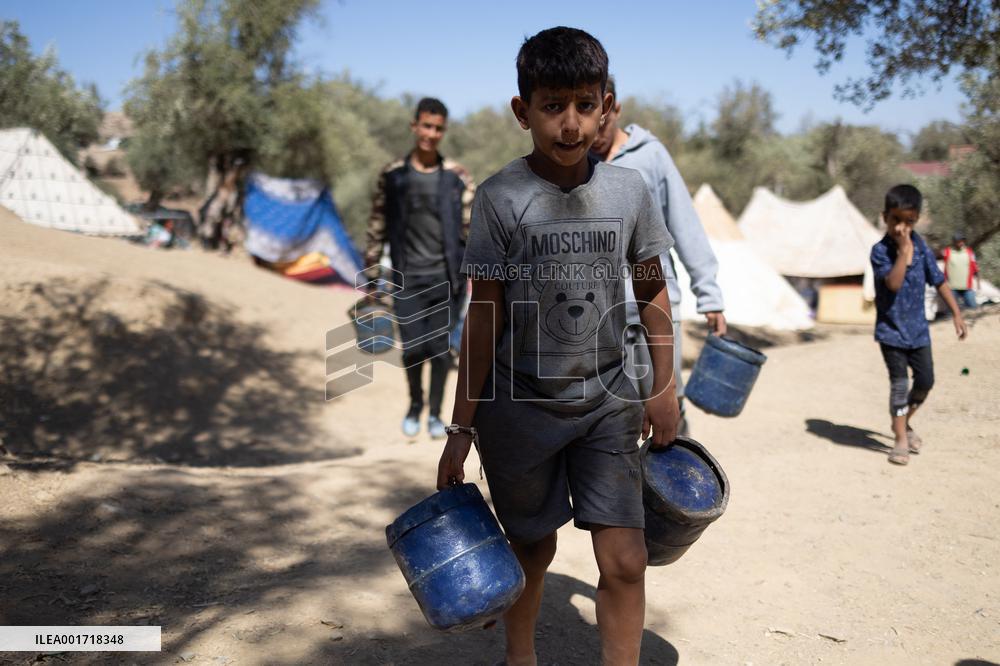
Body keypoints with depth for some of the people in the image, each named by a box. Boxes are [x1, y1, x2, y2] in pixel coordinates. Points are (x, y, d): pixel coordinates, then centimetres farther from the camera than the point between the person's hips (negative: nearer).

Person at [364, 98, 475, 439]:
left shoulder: (457, 176, 2)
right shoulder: (392, 175, 3)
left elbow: (473, 226, 1)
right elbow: (377, 228, 6)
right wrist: (371, 276, 6)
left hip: (446, 278, 0)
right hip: (408, 279, 0)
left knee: (440, 347, 3)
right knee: (413, 348, -3)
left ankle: (435, 413, 22)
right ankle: (414, 404, 25)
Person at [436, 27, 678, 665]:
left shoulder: (629, 190, -4)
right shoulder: (501, 197, -12)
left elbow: (653, 290, 8)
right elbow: (485, 317, -9)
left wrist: (665, 386, 10)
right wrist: (463, 427, -7)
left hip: (607, 401, 2)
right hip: (520, 403, -2)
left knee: (625, 559, -4)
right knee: (532, 549, 15)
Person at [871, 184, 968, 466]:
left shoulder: (921, 245, 0)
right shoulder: (880, 251, -13)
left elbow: (938, 281, 8)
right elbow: (893, 283, -28)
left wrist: (956, 313, 8)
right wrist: (904, 250, -27)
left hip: (917, 329, 5)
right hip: (891, 329, -5)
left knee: (925, 380, 10)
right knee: (899, 384, -4)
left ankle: (904, 422, 34)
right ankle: (901, 439, 9)